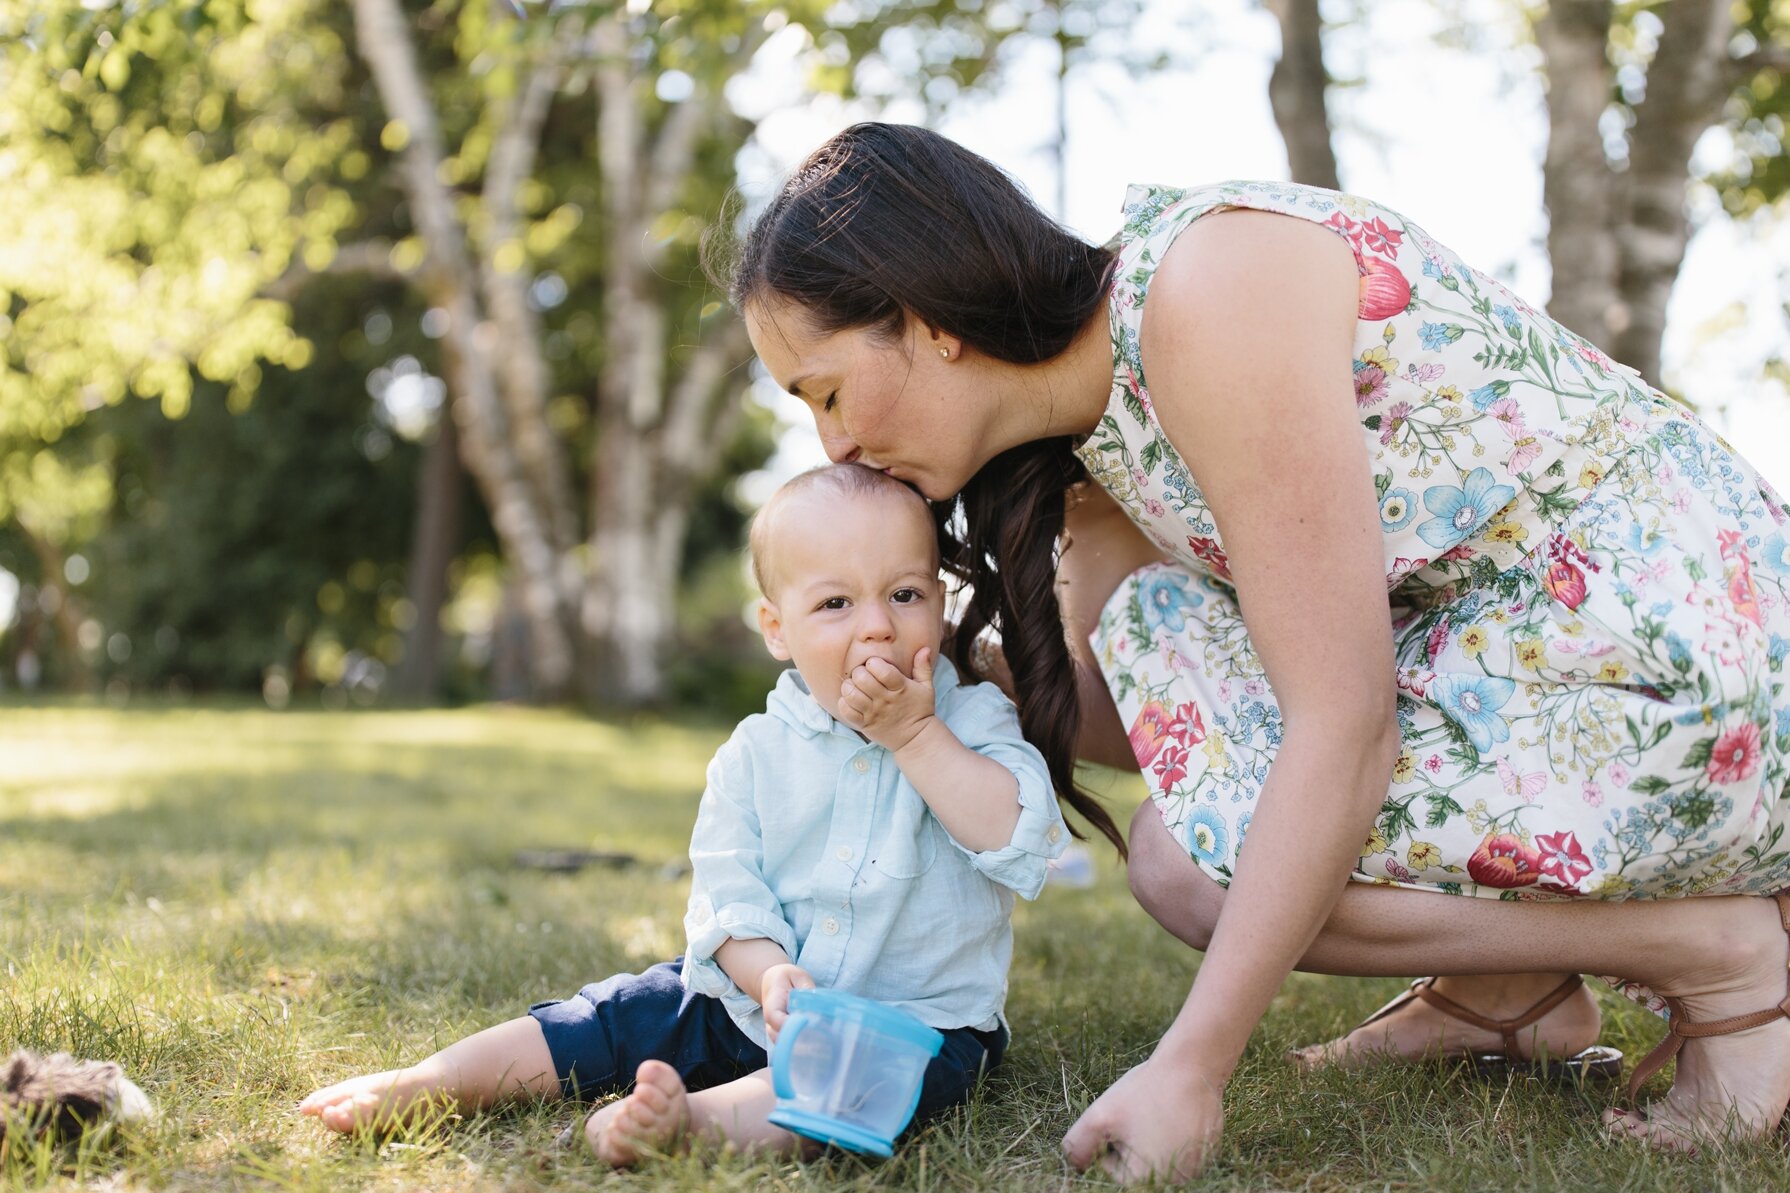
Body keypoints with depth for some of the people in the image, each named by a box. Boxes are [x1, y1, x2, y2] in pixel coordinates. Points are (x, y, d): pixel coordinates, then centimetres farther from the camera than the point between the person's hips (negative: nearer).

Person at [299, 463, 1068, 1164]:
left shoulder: (973, 723, -4)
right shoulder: (757, 752, 1)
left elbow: (1021, 841, -20)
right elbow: (726, 883, -4)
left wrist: (917, 735, -22)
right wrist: (768, 973, -25)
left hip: (920, 1017, -3)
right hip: (749, 997, 4)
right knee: (626, 1015, -7)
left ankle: (700, 1118, -55)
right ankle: (426, 1083, -6)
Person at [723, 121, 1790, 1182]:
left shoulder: (1208, 290, -22)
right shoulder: (1095, 436, 5)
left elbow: (1345, 726, -25)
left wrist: (1191, 1068, -22)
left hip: (1691, 681, -9)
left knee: (1195, 858, -13)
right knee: (1149, 632, 5)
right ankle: (1506, 995, 9)